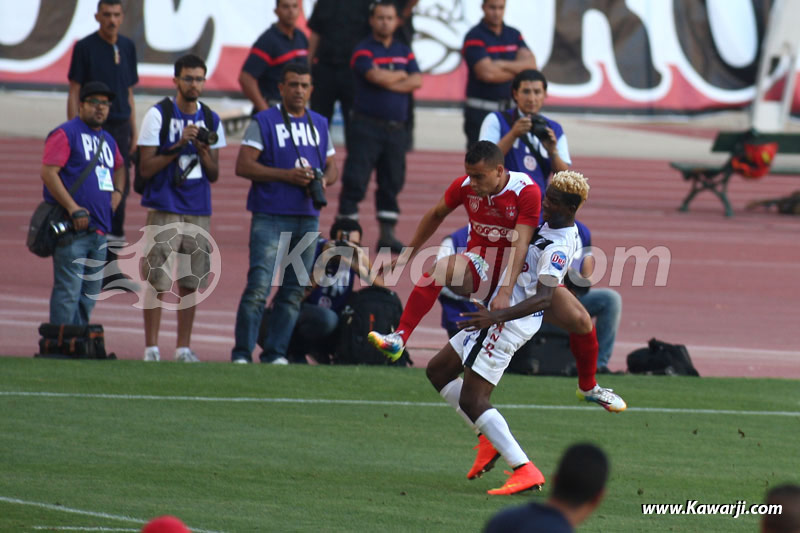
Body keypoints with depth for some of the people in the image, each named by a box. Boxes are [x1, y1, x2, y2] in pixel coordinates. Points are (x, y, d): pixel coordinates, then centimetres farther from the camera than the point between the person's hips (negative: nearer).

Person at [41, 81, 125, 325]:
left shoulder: (107, 140, 20)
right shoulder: (66, 133, -5)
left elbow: (119, 166, 40)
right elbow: (48, 172, -15)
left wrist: (118, 191, 19)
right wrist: (74, 209, -20)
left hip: (100, 230, 8)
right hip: (73, 230, -8)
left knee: (90, 295, 11)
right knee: (68, 291, -11)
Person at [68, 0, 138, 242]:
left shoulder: (128, 47, 11)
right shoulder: (85, 47, -4)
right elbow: (74, 92, -5)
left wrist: (134, 132, 14)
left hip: (121, 127, 5)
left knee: (121, 186, 7)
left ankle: (116, 235, 16)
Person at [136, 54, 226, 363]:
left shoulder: (211, 120, 11)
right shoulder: (157, 115, -2)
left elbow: (214, 175, 12)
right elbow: (145, 168, -7)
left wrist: (203, 150, -6)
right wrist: (179, 146, -15)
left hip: (199, 210, 4)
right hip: (163, 209, -4)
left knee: (191, 281, 5)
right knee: (156, 280, -6)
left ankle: (183, 347, 12)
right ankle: (151, 347, -1)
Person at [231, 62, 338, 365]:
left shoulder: (319, 124, 16)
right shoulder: (263, 122, -2)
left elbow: (331, 167, 22)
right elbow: (243, 166, -9)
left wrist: (323, 181, -2)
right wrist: (286, 175, -16)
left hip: (308, 219, 6)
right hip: (270, 217, -6)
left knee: (294, 290, 5)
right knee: (259, 286, -13)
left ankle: (275, 353, 11)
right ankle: (241, 353, -9)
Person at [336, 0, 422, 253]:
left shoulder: (404, 52, 14)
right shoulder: (364, 51, -2)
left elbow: (416, 81, 1)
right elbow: (377, 76, -18)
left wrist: (390, 83, -10)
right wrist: (401, 75, 0)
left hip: (396, 128, 5)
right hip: (367, 125, -5)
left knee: (392, 182, 7)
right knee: (355, 180, -7)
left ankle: (387, 233, 14)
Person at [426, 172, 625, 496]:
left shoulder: (557, 248, -23)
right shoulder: (550, 227, 7)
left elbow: (543, 299, -34)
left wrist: (497, 316, -43)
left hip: (509, 323, -10)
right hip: (498, 314, 10)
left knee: (472, 400, -12)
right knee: (438, 371, 16)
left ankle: (525, 471, -15)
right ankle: (488, 440, 16)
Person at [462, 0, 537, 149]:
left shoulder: (514, 35, 12)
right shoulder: (474, 37, -7)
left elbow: (531, 64, -1)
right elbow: (487, 73, -18)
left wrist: (501, 64, -14)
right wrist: (518, 70, -3)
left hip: (510, 109, 6)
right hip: (481, 112, -6)